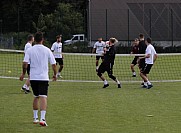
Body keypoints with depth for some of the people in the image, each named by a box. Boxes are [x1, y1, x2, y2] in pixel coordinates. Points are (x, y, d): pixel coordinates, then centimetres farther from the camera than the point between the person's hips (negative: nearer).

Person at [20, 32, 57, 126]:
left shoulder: (30, 50, -1)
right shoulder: (47, 50, -2)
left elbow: (25, 63, -8)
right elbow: (53, 64, -1)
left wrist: (23, 73, 8)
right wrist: (55, 74, 14)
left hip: (33, 77, 2)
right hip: (44, 77, -2)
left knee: (36, 97, 18)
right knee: (43, 97, -7)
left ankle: (35, 118, 25)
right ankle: (42, 119, -21)